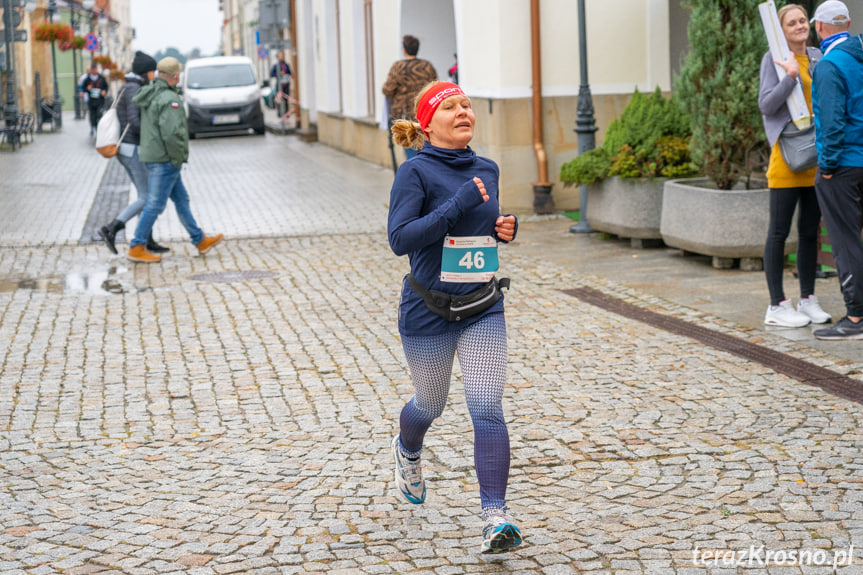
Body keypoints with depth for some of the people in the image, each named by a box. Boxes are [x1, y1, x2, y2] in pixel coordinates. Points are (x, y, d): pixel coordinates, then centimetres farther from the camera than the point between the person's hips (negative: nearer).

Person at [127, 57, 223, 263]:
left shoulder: (150, 95, 11)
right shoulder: (169, 99, -19)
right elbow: (171, 133, -28)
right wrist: (178, 158, -14)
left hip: (152, 155, 10)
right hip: (164, 159, -10)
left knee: (181, 199, 16)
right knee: (155, 204, -4)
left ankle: (200, 240, 25)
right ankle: (137, 248, 0)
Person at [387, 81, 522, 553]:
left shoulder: (486, 170, 5)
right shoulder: (416, 171, -12)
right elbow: (399, 239, -22)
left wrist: (506, 228, 0)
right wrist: (458, 204, -27)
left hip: (483, 309, 3)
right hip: (429, 313, -3)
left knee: (487, 409, -9)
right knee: (430, 405, 17)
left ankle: (495, 516, -9)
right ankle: (407, 451, 52)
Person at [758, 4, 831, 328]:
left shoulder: (818, 58, 11)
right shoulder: (774, 59, -4)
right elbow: (766, 105, -11)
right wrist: (790, 76, -20)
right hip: (787, 155, -6)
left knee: (810, 231, 10)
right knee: (780, 231, -1)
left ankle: (808, 300, 18)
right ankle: (777, 306, 3)